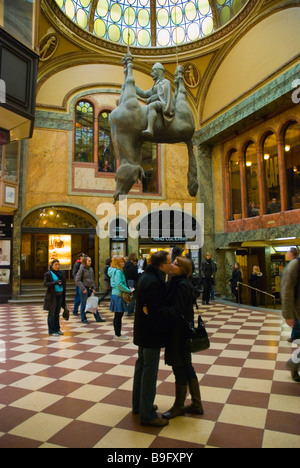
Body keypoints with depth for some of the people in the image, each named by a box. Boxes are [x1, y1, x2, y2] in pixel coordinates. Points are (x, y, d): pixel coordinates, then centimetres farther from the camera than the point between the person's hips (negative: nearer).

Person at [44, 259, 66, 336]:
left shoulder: (61, 273, 11)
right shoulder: (48, 274, -5)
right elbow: (45, 284, -13)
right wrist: (55, 282, -26)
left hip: (60, 295, 6)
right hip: (52, 296, -6)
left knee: (57, 313, 13)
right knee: (52, 314, 0)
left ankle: (57, 329, 23)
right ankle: (51, 331, 8)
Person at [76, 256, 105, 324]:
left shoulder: (91, 269, 10)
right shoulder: (82, 269, -8)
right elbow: (77, 280, -12)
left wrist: (94, 288, 7)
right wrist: (83, 289, -16)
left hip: (90, 289, 6)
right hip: (84, 289, -6)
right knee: (83, 304, 4)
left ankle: (98, 318, 15)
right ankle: (83, 319, 16)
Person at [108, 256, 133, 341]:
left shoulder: (114, 271, 14)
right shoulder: (118, 271, -16)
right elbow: (119, 284, -25)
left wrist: (127, 288, 12)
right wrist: (129, 290, -17)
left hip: (115, 295, 10)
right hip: (118, 296, -10)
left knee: (117, 316, 16)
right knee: (118, 316, -2)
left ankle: (117, 334, 25)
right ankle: (118, 336, 6)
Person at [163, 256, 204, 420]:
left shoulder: (182, 285, -20)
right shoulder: (178, 282, 9)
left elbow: (177, 311, -24)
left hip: (179, 332, -10)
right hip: (181, 332, 10)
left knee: (180, 369, 6)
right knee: (186, 367, 18)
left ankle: (179, 406, 24)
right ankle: (196, 404, 31)